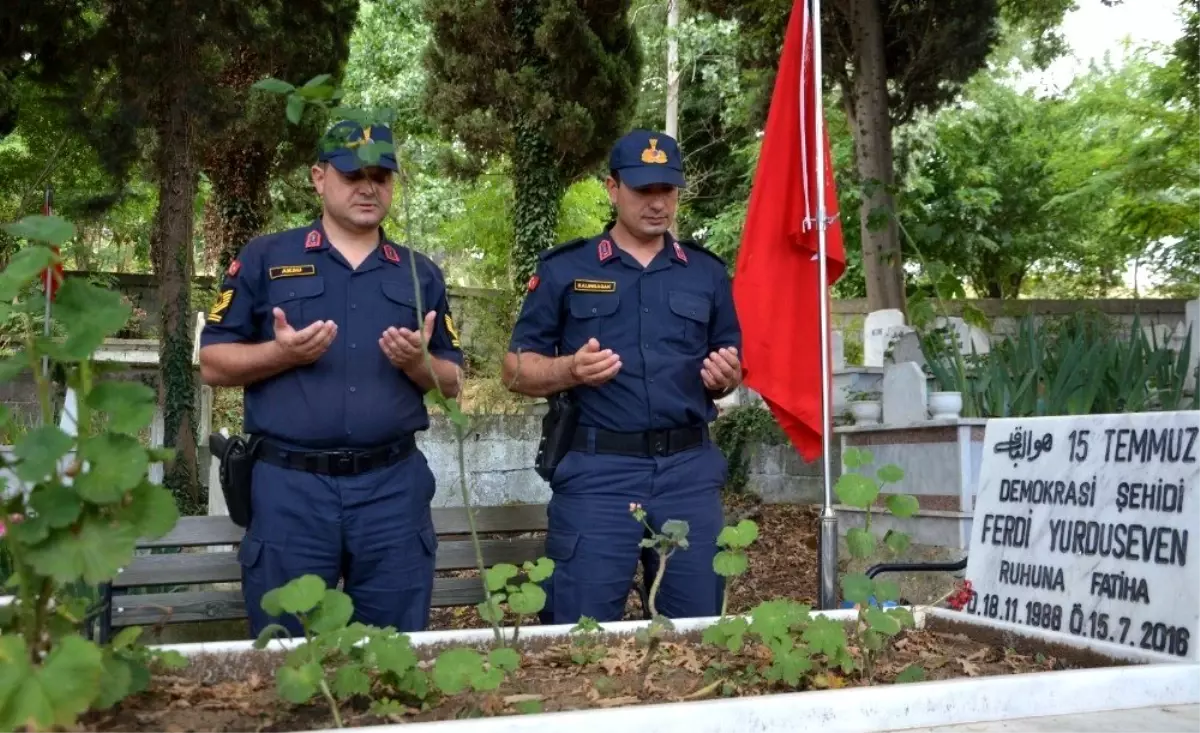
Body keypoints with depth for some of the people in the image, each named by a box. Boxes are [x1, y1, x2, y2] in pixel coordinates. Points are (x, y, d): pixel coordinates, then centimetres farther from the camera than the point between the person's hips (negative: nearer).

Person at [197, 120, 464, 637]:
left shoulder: (420, 273, 12)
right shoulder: (264, 259, 5)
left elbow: (452, 381, 12)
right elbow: (213, 364, 2)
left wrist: (417, 362, -9)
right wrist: (281, 353, -15)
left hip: (392, 484, 2)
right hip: (291, 485, -2)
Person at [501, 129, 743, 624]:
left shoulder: (708, 272, 12)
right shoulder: (564, 269, 3)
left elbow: (728, 372, 18)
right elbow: (516, 370, 3)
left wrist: (725, 377, -6)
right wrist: (571, 370, -16)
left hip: (690, 470, 3)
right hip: (597, 472, -3)